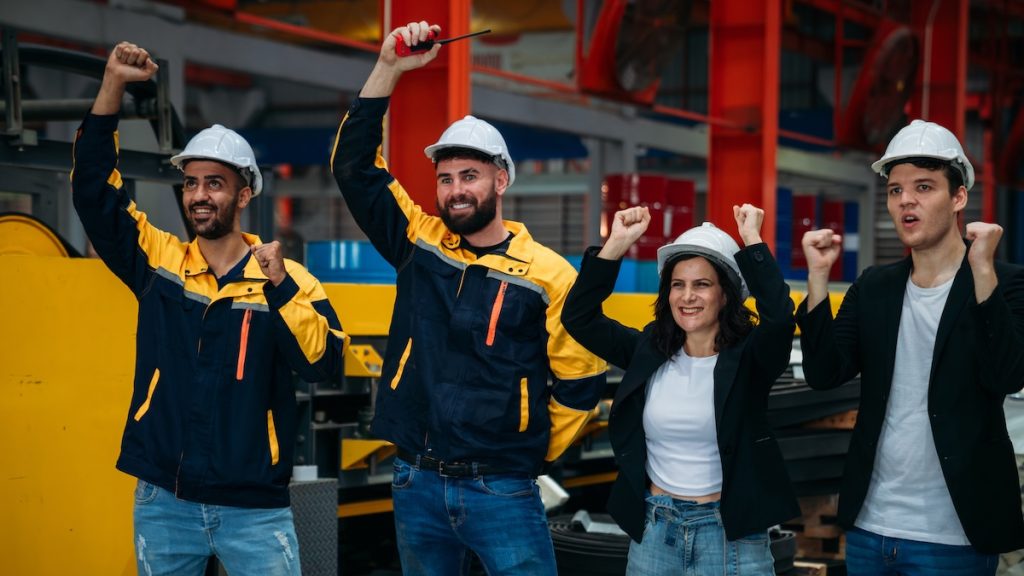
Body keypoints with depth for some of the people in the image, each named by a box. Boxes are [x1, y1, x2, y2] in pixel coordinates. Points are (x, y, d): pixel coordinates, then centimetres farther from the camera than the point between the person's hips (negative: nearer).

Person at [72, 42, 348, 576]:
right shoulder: (157, 260, 4)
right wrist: (113, 84, -9)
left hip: (254, 509, -2)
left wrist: (279, 285, -23)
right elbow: (92, 188, -1)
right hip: (162, 502, 2)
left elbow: (325, 364, -14)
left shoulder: (289, 279, -3)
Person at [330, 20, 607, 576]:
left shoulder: (548, 274, -5)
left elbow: (579, 383, 2)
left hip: (502, 492, -3)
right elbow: (354, 165, 0)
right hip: (417, 484, 4)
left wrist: (532, 453, 4)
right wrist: (388, 68, -6)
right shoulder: (419, 243, 4)